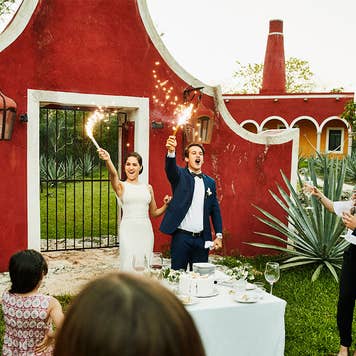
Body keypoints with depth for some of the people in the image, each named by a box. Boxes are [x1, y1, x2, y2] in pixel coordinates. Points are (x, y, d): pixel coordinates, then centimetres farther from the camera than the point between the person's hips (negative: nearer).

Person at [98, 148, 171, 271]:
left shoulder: (148, 188, 14)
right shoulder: (121, 186, 3)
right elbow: (113, 174, -20)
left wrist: (166, 205, 2)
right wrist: (107, 160, -40)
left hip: (146, 230, 4)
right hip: (128, 230, -3)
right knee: (129, 265, -7)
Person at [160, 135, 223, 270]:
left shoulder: (210, 182, 12)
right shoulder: (180, 175, 1)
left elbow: (215, 210, 12)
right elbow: (170, 167, -22)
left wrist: (219, 235, 5)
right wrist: (171, 151, -43)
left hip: (202, 239, 4)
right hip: (181, 237, -4)